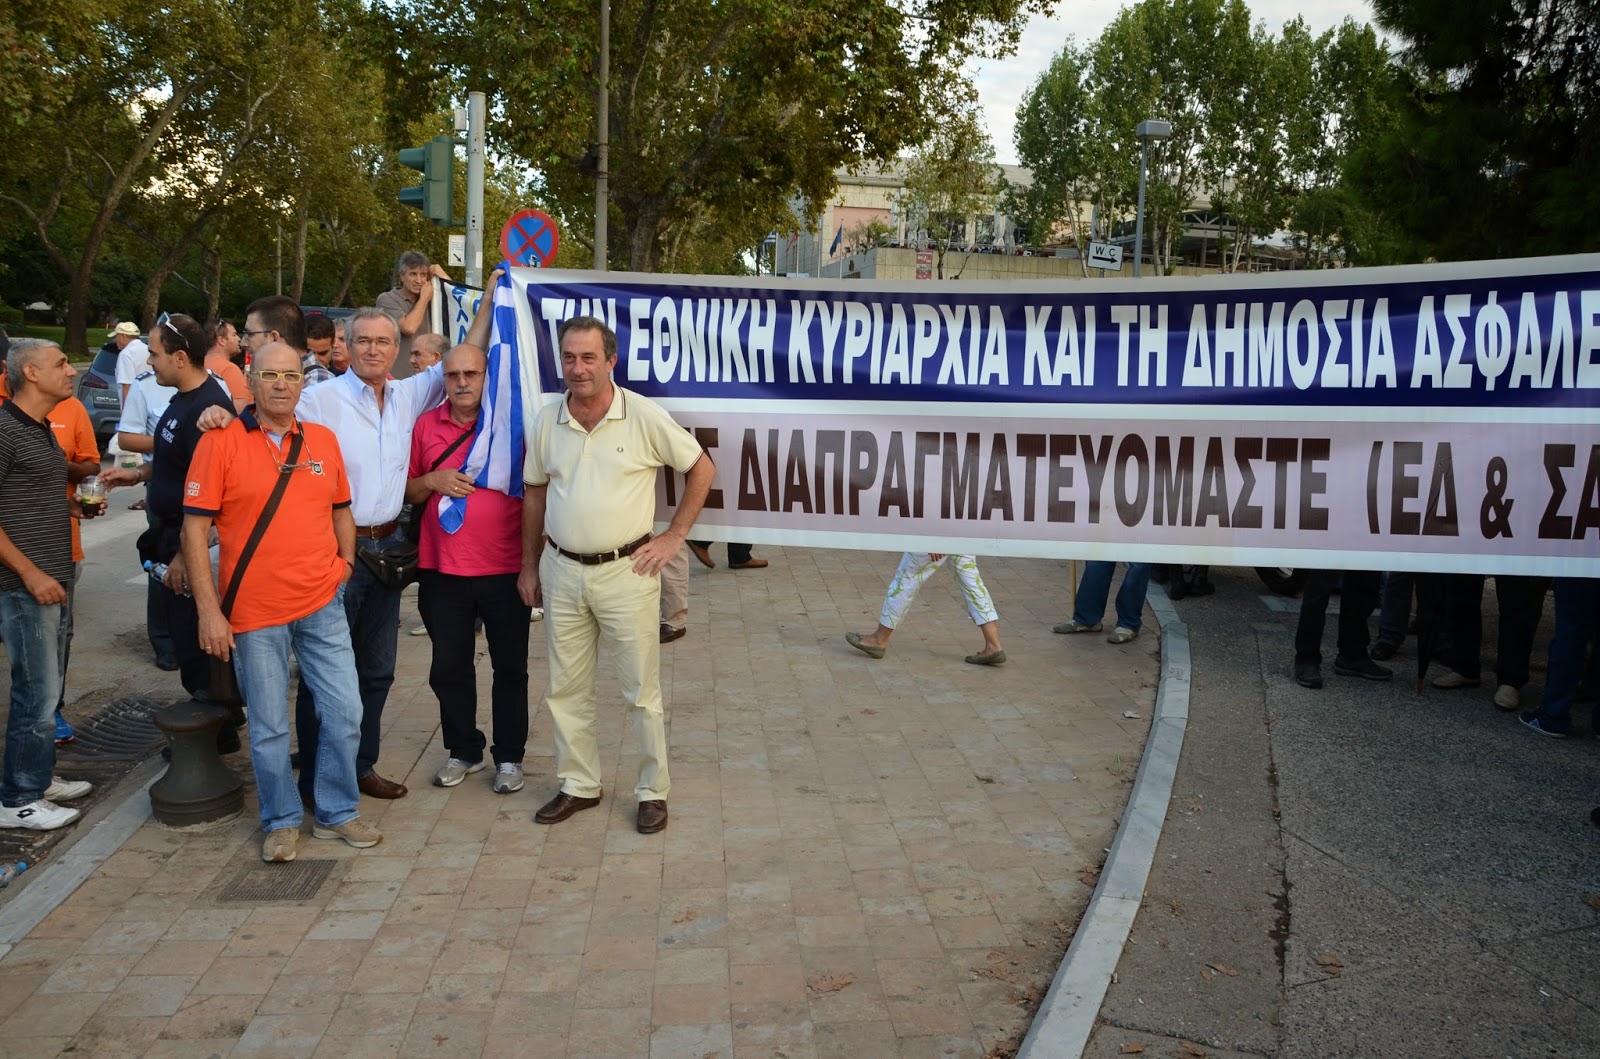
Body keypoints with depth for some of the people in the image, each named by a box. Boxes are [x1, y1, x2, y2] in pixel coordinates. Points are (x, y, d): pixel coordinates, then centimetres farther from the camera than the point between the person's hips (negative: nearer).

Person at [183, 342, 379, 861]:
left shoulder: (323, 440, 7)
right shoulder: (221, 442, -6)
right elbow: (194, 528, -8)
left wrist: (344, 562, 7)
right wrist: (209, 610, -11)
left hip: (322, 604, 4)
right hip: (255, 611, -3)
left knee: (345, 711, 6)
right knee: (269, 726, 7)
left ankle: (337, 812, 24)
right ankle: (282, 821, 26)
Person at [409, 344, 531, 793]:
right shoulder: (426, 425, 5)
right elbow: (409, 492, 12)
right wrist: (432, 481, -10)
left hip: (505, 570, -2)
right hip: (443, 571, 2)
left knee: (510, 669, 8)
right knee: (448, 669, 12)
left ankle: (509, 756, 22)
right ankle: (463, 751, 29)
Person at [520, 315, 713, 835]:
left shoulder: (645, 416, -9)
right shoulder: (545, 422, 3)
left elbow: (700, 468, 0)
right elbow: (534, 493, 14)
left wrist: (674, 536, -4)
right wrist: (529, 565, 14)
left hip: (626, 571, -4)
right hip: (561, 571, 4)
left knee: (642, 690, 4)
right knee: (566, 688, 12)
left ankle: (653, 791, 18)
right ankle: (579, 785, 28)